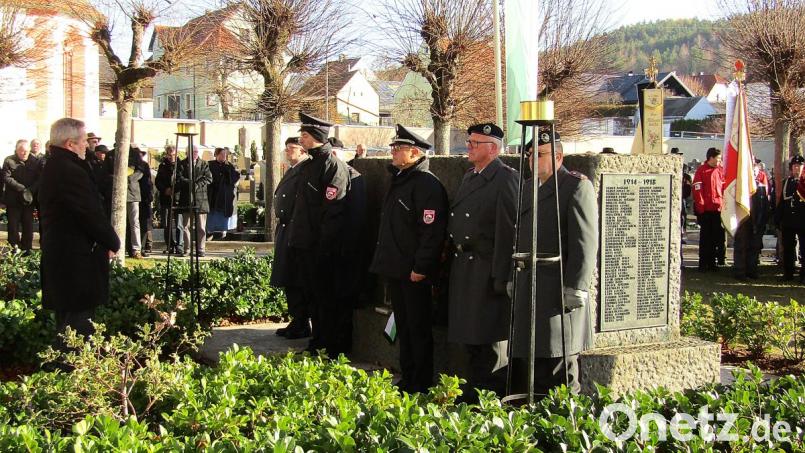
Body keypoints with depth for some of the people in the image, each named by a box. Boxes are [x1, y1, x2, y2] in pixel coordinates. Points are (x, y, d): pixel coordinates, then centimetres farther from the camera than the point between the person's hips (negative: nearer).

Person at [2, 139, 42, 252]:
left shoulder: (35, 161, 3)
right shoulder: (9, 161, -2)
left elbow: (40, 178, -1)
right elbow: (6, 178, -10)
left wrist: (30, 190, -16)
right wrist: (21, 188, -18)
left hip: (29, 199, 2)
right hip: (13, 200, -2)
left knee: (28, 226, 5)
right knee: (13, 227, 2)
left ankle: (27, 250, 12)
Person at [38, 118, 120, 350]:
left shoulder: (52, 168, 12)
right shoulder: (71, 172, -20)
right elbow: (93, 215, -20)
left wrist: (107, 240, 9)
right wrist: (113, 243, -4)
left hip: (58, 256, 11)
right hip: (77, 260, -11)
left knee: (66, 320, 17)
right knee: (78, 324, -6)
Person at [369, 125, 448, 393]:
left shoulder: (427, 184, -15)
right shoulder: (399, 180, 16)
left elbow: (432, 232, -21)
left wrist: (420, 268, -22)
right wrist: (385, 264, 18)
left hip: (414, 273, -10)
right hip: (395, 270, 10)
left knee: (419, 329, -1)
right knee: (403, 327, 16)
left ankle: (421, 385, 7)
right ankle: (407, 379, 25)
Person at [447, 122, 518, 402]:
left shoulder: (505, 178, -11)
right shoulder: (469, 177, 18)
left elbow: (507, 230, -17)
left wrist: (500, 276, -20)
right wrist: (451, 254, 14)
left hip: (487, 271, -9)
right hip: (463, 268, 9)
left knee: (489, 340, -2)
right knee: (468, 337, 14)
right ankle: (473, 390, 23)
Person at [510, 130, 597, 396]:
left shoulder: (577, 186, -6)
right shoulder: (527, 188, 18)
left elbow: (585, 242, -13)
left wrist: (575, 287, -18)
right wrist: (513, 278, 18)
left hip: (559, 291, -8)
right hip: (527, 291, 8)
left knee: (558, 371, -2)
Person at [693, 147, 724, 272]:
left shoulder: (720, 170, 9)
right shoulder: (701, 171, -6)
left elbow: (724, 188, 14)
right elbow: (697, 190, -8)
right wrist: (700, 207, -11)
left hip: (718, 209, 5)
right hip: (706, 210, -5)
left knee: (716, 236, 9)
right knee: (705, 236, 2)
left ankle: (712, 262, 18)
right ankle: (703, 263, 7)